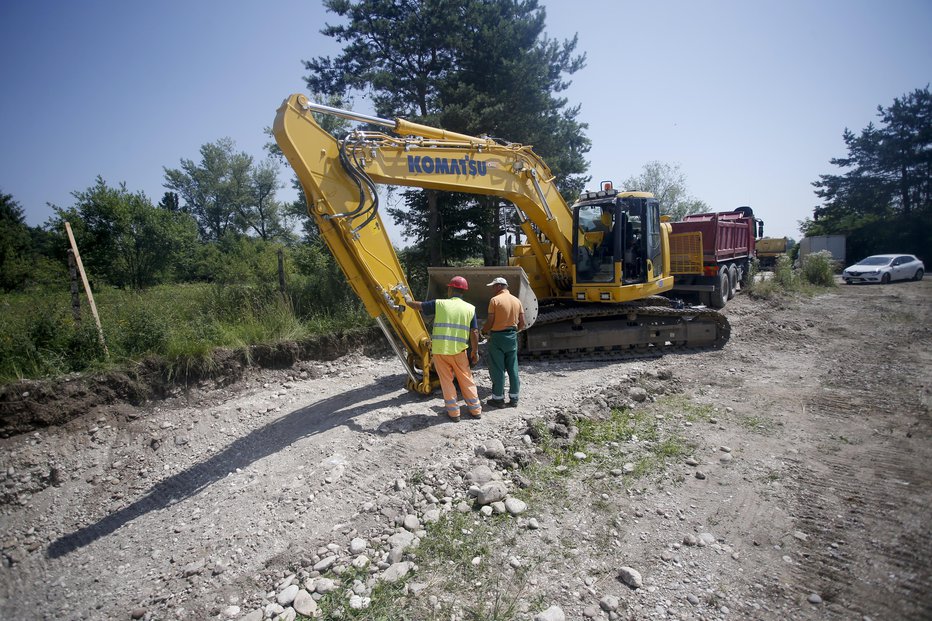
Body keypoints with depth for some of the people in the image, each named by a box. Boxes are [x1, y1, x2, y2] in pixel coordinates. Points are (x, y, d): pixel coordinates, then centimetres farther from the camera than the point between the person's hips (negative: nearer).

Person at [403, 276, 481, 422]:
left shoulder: (439, 304, -5)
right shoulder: (470, 308, -1)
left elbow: (416, 305, 6)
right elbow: (474, 333, -2)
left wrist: (408, 300, 28)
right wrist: (475, 352, 9)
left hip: (440, 350, -1)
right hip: (459, 351, 2)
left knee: (446, 381, 11)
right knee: (466, 380, 15)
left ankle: (453, 412, 16)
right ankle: (475, 410, 24)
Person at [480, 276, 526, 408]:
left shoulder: (495, 300, -10)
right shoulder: (517, 301, 7)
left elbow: (490, 322, -13)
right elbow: (522, 323, 6)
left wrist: (483, 330, 6)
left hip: (497, 337, -5)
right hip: (512, 337, 5)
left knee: (497, 369, 3)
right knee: (513, 369, 11)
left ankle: (498, 398, 9)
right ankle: (514, 398, 16)